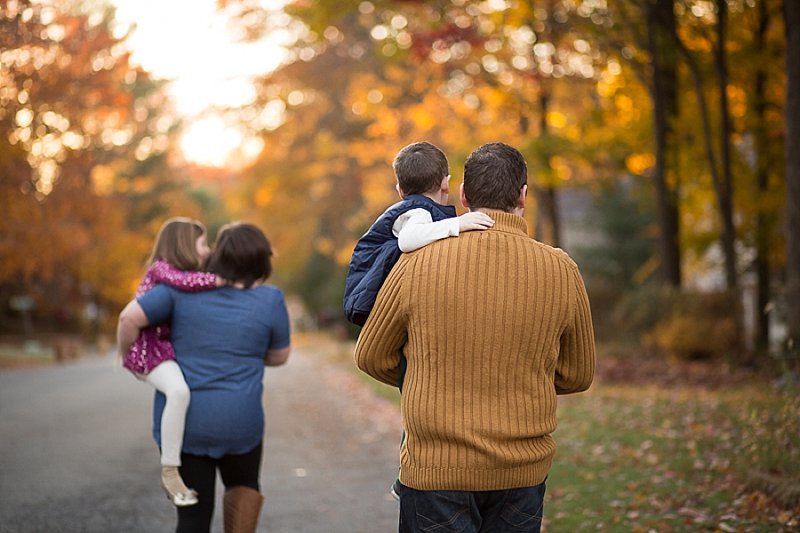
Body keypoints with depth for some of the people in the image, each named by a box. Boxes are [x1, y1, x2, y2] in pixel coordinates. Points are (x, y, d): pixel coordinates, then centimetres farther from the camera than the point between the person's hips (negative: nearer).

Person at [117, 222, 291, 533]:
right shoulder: (270, 300, -5)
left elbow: (130, 317, -10)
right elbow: (279, 356, 8)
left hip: (181, 421, 1)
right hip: (236, 421, -1)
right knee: (243, 485, 29)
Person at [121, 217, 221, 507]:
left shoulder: (185, 273, 17)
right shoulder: (161, 269, -11)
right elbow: (183, 281, -35)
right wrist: (221, 280, -31)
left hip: (168, 348, 10)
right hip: (148, 349, -10)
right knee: (179, 391, -34)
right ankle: (170, 471, -26)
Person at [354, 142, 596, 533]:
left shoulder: (417, 264, -9)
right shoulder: (561, 271, -5)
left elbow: (371, 358, 5)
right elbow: (577, 376, 7)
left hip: (434, 468, -2)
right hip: (524, 471, 2)